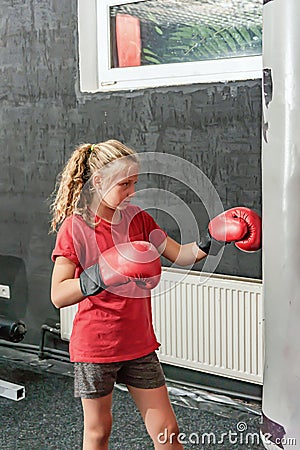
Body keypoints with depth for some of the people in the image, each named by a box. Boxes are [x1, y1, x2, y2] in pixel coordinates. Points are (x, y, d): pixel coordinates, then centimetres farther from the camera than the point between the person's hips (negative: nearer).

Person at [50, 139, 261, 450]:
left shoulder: (138, 218, 3)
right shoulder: (75, 226, -13)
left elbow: (179, 255, 4)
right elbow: (58, 295, -18)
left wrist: (213, 238, -12)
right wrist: (104, 274, -32)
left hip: (139, 344, 5)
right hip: (95, 347, -4)